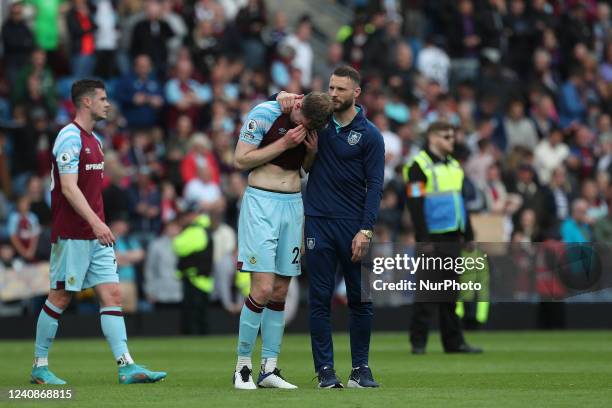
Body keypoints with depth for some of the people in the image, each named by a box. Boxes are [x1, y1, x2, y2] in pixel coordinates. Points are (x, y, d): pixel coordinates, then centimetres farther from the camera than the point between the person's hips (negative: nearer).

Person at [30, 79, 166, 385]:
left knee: (112, 296, 0)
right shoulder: (70, 138, -12)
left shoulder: (94, 139, 17)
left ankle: (127, 366, -6)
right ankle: (40, 366, 9)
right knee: (60, 298, -2)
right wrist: (95, 222, -27)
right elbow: (69, 188, -20)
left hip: (96, 235, 9)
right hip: (71, 235, -9)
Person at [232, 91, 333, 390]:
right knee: (263, 289, -14)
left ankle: (269, 369, 10)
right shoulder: (265, 114, -12)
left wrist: (312, 151, -5)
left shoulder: (313, 125, 5)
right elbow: (240, 161, -11)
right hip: (261, 204, -5)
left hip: (293, 205, 5)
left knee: (280, 292, 5)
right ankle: (242, 367, -3)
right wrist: (284, 143, -17)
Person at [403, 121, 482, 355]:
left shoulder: (454, 165, 18)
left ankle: (453, 341, 13)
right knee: (427, 292, -5)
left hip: (452, 238, 8)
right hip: (433, 238, -7)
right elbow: (415, 204, -13)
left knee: (450, 292, 9)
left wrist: (468, 235, 18)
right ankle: (418, 342, 0)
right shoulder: (419, 166, -7)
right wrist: (423, 239, -19)